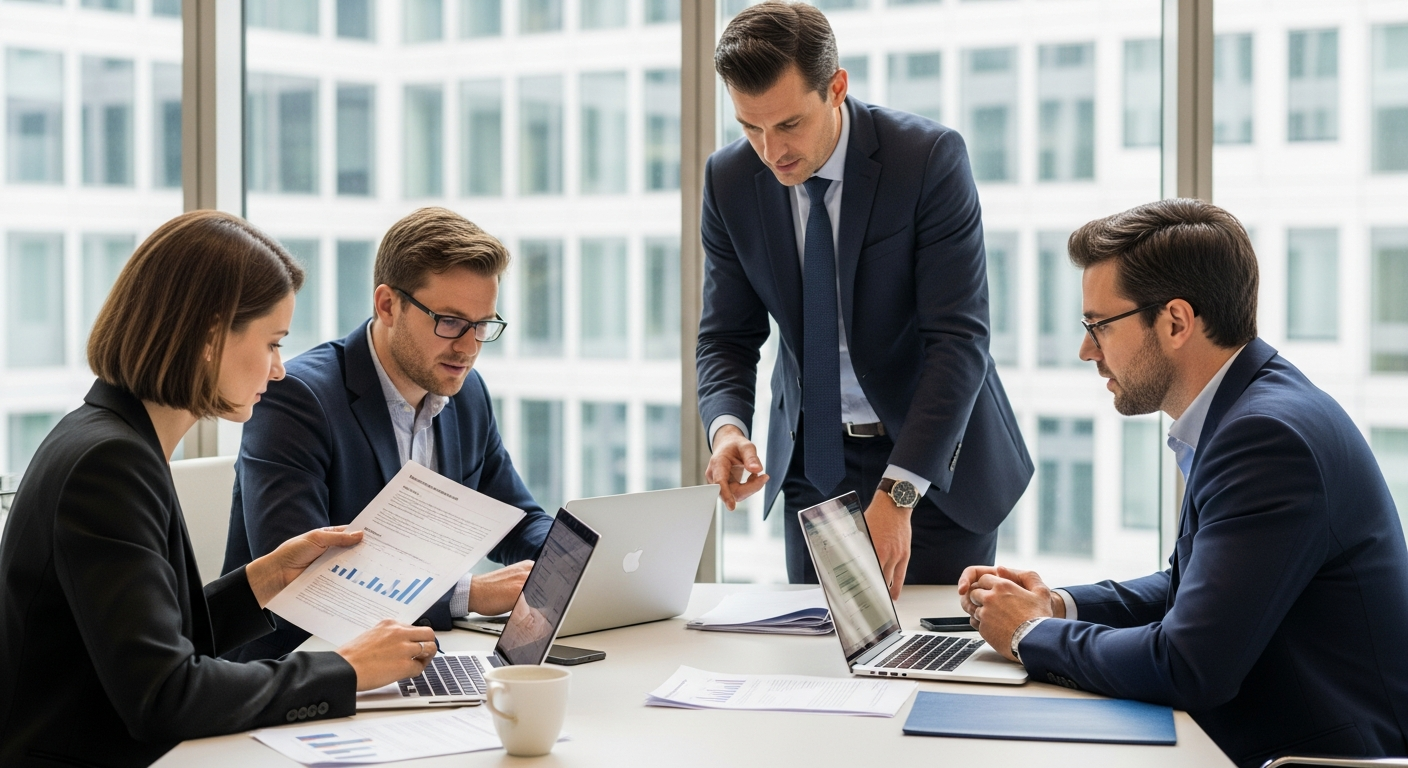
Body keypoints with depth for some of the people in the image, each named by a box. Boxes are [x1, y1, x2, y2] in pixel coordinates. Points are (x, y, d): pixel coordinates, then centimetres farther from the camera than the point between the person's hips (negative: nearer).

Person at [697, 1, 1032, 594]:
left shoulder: (929, 158, -20)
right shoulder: (729, 181, -6)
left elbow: (958, 339, -23)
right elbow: (727, 337, 0)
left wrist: (897, 493, -32)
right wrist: (727, 426, -23)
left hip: (930, 457, -3)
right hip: (812, 462, 3)